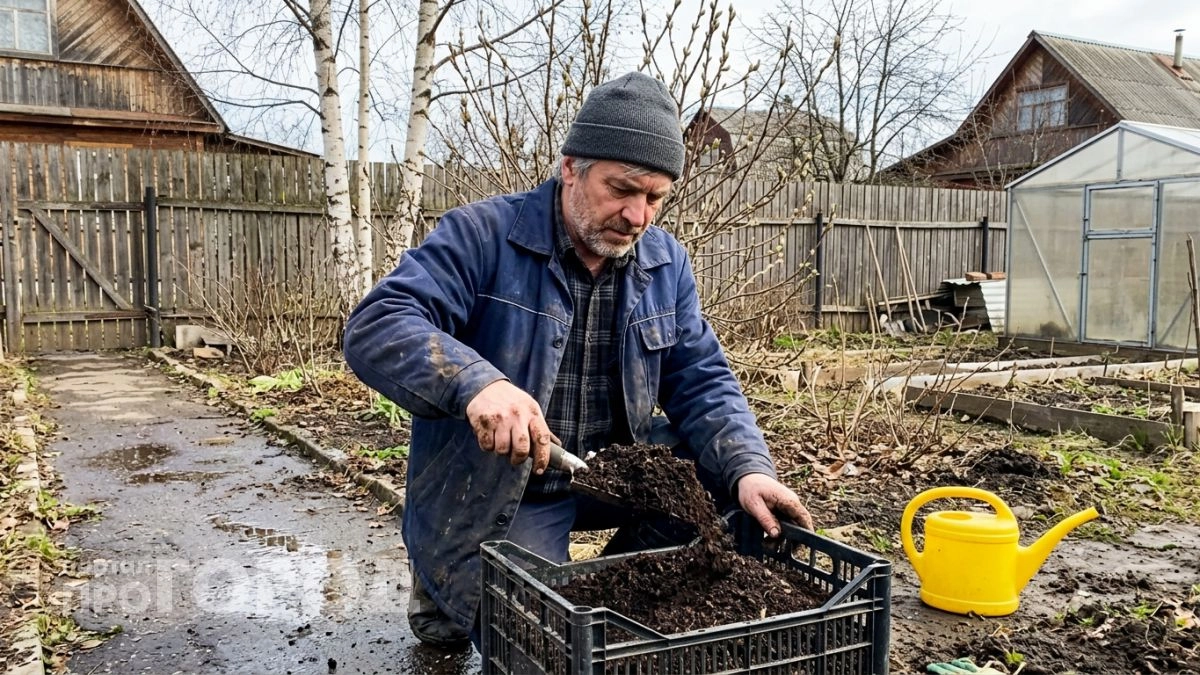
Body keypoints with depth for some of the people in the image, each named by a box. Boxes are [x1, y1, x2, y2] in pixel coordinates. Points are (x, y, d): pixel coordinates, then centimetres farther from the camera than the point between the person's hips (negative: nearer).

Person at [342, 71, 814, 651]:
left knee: (718, 482, -9)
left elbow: (701, 383, 0)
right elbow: (375, 329, -26)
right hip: (489, 501, -5)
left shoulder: (665, 262, 2)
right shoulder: (481, 237, -15)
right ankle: (448, 593, 14)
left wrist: (748, 469, -20)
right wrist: (476, 382, -45)